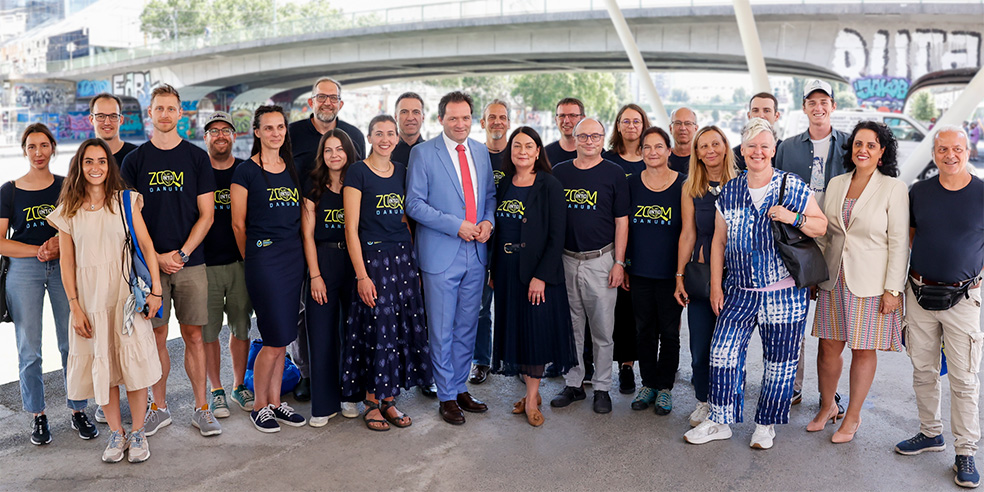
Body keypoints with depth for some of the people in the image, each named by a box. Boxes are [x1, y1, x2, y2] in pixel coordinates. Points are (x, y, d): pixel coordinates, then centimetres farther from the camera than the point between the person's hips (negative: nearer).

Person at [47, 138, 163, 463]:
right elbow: (67, 263, 4)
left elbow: (146, 246, 0)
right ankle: (116, 433, 20)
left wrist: (155, 290, -6)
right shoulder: (67, 211, 5)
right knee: (101, 364, 6)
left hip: (127, 292, -1)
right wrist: (75, 308, -2)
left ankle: (138, 433, 12)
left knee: (133, 360, -2)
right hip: (90, 297, 2)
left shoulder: (126, 201, 2)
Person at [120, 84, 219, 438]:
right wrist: (156, 257, -7)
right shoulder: (135, 160, 6)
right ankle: (159, 407, 19)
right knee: (156, 335, 6)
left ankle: (201, 409, 11)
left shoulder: (197, 157, 5)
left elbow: (206, 214, 2)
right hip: (149, 262, 1)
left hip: (190, 262, 0)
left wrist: (182, 253, -9)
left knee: (193, 335, 2)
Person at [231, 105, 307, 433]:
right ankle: (259, 406, 12)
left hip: (294, 256, 6)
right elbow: (238, 224, -1)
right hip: (263, 258, -6)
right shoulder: (246, 172, -4)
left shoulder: (292, 168, 13)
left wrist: (298, 253, 14)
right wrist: (252, 258, 5)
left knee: (282, 339, 10)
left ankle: (275, 402, 22)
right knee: (275, 340, -5)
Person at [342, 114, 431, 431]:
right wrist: (361, 275, -14)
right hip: (372, 257, -5)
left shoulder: (403, 172, 11)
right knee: (378, 330, -3)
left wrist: (415, 261, 9)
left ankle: (388, 400, 18)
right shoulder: (358, 173, -5)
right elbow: (351, 228, -9)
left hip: (403, 256, 6)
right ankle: (372, 402, 13)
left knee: (403, 328, 6)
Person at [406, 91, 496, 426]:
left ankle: (461, 388, 27)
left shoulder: (481, 152, 11)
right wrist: (456, 225, -16)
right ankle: (447, 397, 15)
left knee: (467, 327, 13)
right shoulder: (423, 153, -5)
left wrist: (488, 221, -2)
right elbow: (414, 204, -9)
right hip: (440, 254, -5)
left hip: (475, 253, 5)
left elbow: (490, 193, 19)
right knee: (441, 331, 3)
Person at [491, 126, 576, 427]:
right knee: (514, 329, 9)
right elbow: (498, 229, 13)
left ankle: (532, 399, 10)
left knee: (536, 330, -1)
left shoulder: (549, 186, -7)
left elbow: (557, 236, -11)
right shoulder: (504, 185, 9)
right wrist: (494, 269, 7)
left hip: (537, 270, -5)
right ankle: (531, 391, 22)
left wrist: (542, 276, -17)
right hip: (507, 269, 5)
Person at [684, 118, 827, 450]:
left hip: (784, 293, -2)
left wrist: (794, 217, -17)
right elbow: (719, 240, 12)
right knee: (723, 352, -1)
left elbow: (822, 226, 2)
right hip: (740, 291, 3)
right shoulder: (729, 192, 7)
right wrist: (716, 284, 8)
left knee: (779, 362, 6)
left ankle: (766, 424, 25)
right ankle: (720, 421, 15)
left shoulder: (792, 187, -2)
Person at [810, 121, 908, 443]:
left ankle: (853, 416, 22)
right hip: (834, 281, 4)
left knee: (863, 351, 6)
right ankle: (827, 407, 29)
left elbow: (899, 242, -8)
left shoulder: (893, 188, -6)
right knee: (828, 347, 8)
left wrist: (893, 289, -12)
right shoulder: (836, 184, 7)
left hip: (871, 283, -4)